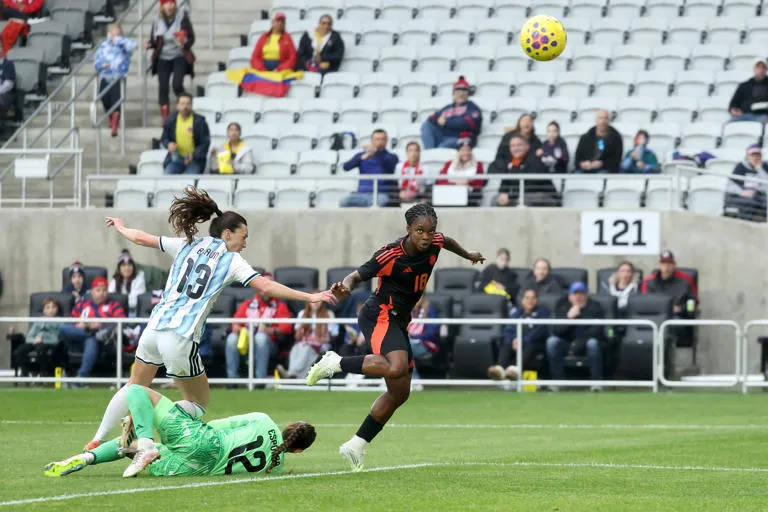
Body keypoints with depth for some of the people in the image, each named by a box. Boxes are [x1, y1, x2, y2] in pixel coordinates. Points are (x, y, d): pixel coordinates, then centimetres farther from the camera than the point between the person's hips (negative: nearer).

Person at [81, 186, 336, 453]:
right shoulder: (231, 260, 1)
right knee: (199, 403, 10)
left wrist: (120, 227, 42)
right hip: (181, 340, -5)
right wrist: (309, 297, -6)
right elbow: (265, 286, -7)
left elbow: (141, 238, 22)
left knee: (135, 387, 25)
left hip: (154, 328, 5)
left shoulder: (186, 246, 14)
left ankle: (97, 442, 24)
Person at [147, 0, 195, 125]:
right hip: (163, 59, 3)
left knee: (177, 85, -17)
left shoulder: (183, 19, -7)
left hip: (179, 57, -3)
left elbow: (191, 38, -6)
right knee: (163, 87, -1)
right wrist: (149, 44, -12)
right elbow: (154, 42, 10)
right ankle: (165, 117, 6)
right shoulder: (158, 22, 2)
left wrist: (184, 43, -26)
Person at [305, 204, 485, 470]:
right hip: (379, 317, -9)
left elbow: (447, 241, 23)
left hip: (399, 322, 9)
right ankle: (335, 363, -19)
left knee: (399, 392, 8)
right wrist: (346, 286, -42)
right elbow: (358, 274, -18)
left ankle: (355, 446, 15)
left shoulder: (435, 243, -2)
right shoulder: (391, 256, -23)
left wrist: (468, 255, 43)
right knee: (396, 367, -36)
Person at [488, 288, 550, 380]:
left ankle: (515, 369, -69)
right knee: (505, 346, -29)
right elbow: (508, 330, 10)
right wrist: (513, 340, -14)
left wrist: (523, 341, -19)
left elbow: (540, 330, -5)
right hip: (516, 342, 3)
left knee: (529, 347, -38)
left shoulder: (542, 311, 11)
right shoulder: (515, 312, 22)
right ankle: (499, 368, -60)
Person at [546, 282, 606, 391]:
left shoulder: (595, 307, -4)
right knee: (552, 341, -25)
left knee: (593, 342, -35)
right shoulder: (562, 307, 3)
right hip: (567, 344, 2)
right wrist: (569, 317, -26)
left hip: (586, 345, -2)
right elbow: (556, 331, -9)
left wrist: (579, 343, -24)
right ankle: (556, 381, -23)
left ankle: (596, 382, -30)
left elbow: (598, 331, -14)